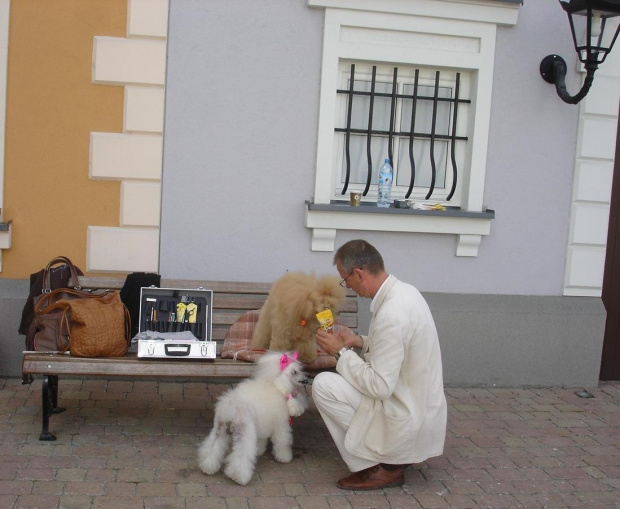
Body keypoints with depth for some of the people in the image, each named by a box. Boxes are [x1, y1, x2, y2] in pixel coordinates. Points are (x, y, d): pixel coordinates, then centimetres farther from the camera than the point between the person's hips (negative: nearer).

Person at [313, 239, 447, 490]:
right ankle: (394, 456, 18)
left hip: (406, 420, -10)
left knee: (323, 385, -12)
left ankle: (382, 468, -2)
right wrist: (361, 342, 6)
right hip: (423, 407, 10)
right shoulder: (404, 291, 1)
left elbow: (380, 387, -26)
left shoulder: (391, 315, -29)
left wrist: (341, 351, -15)